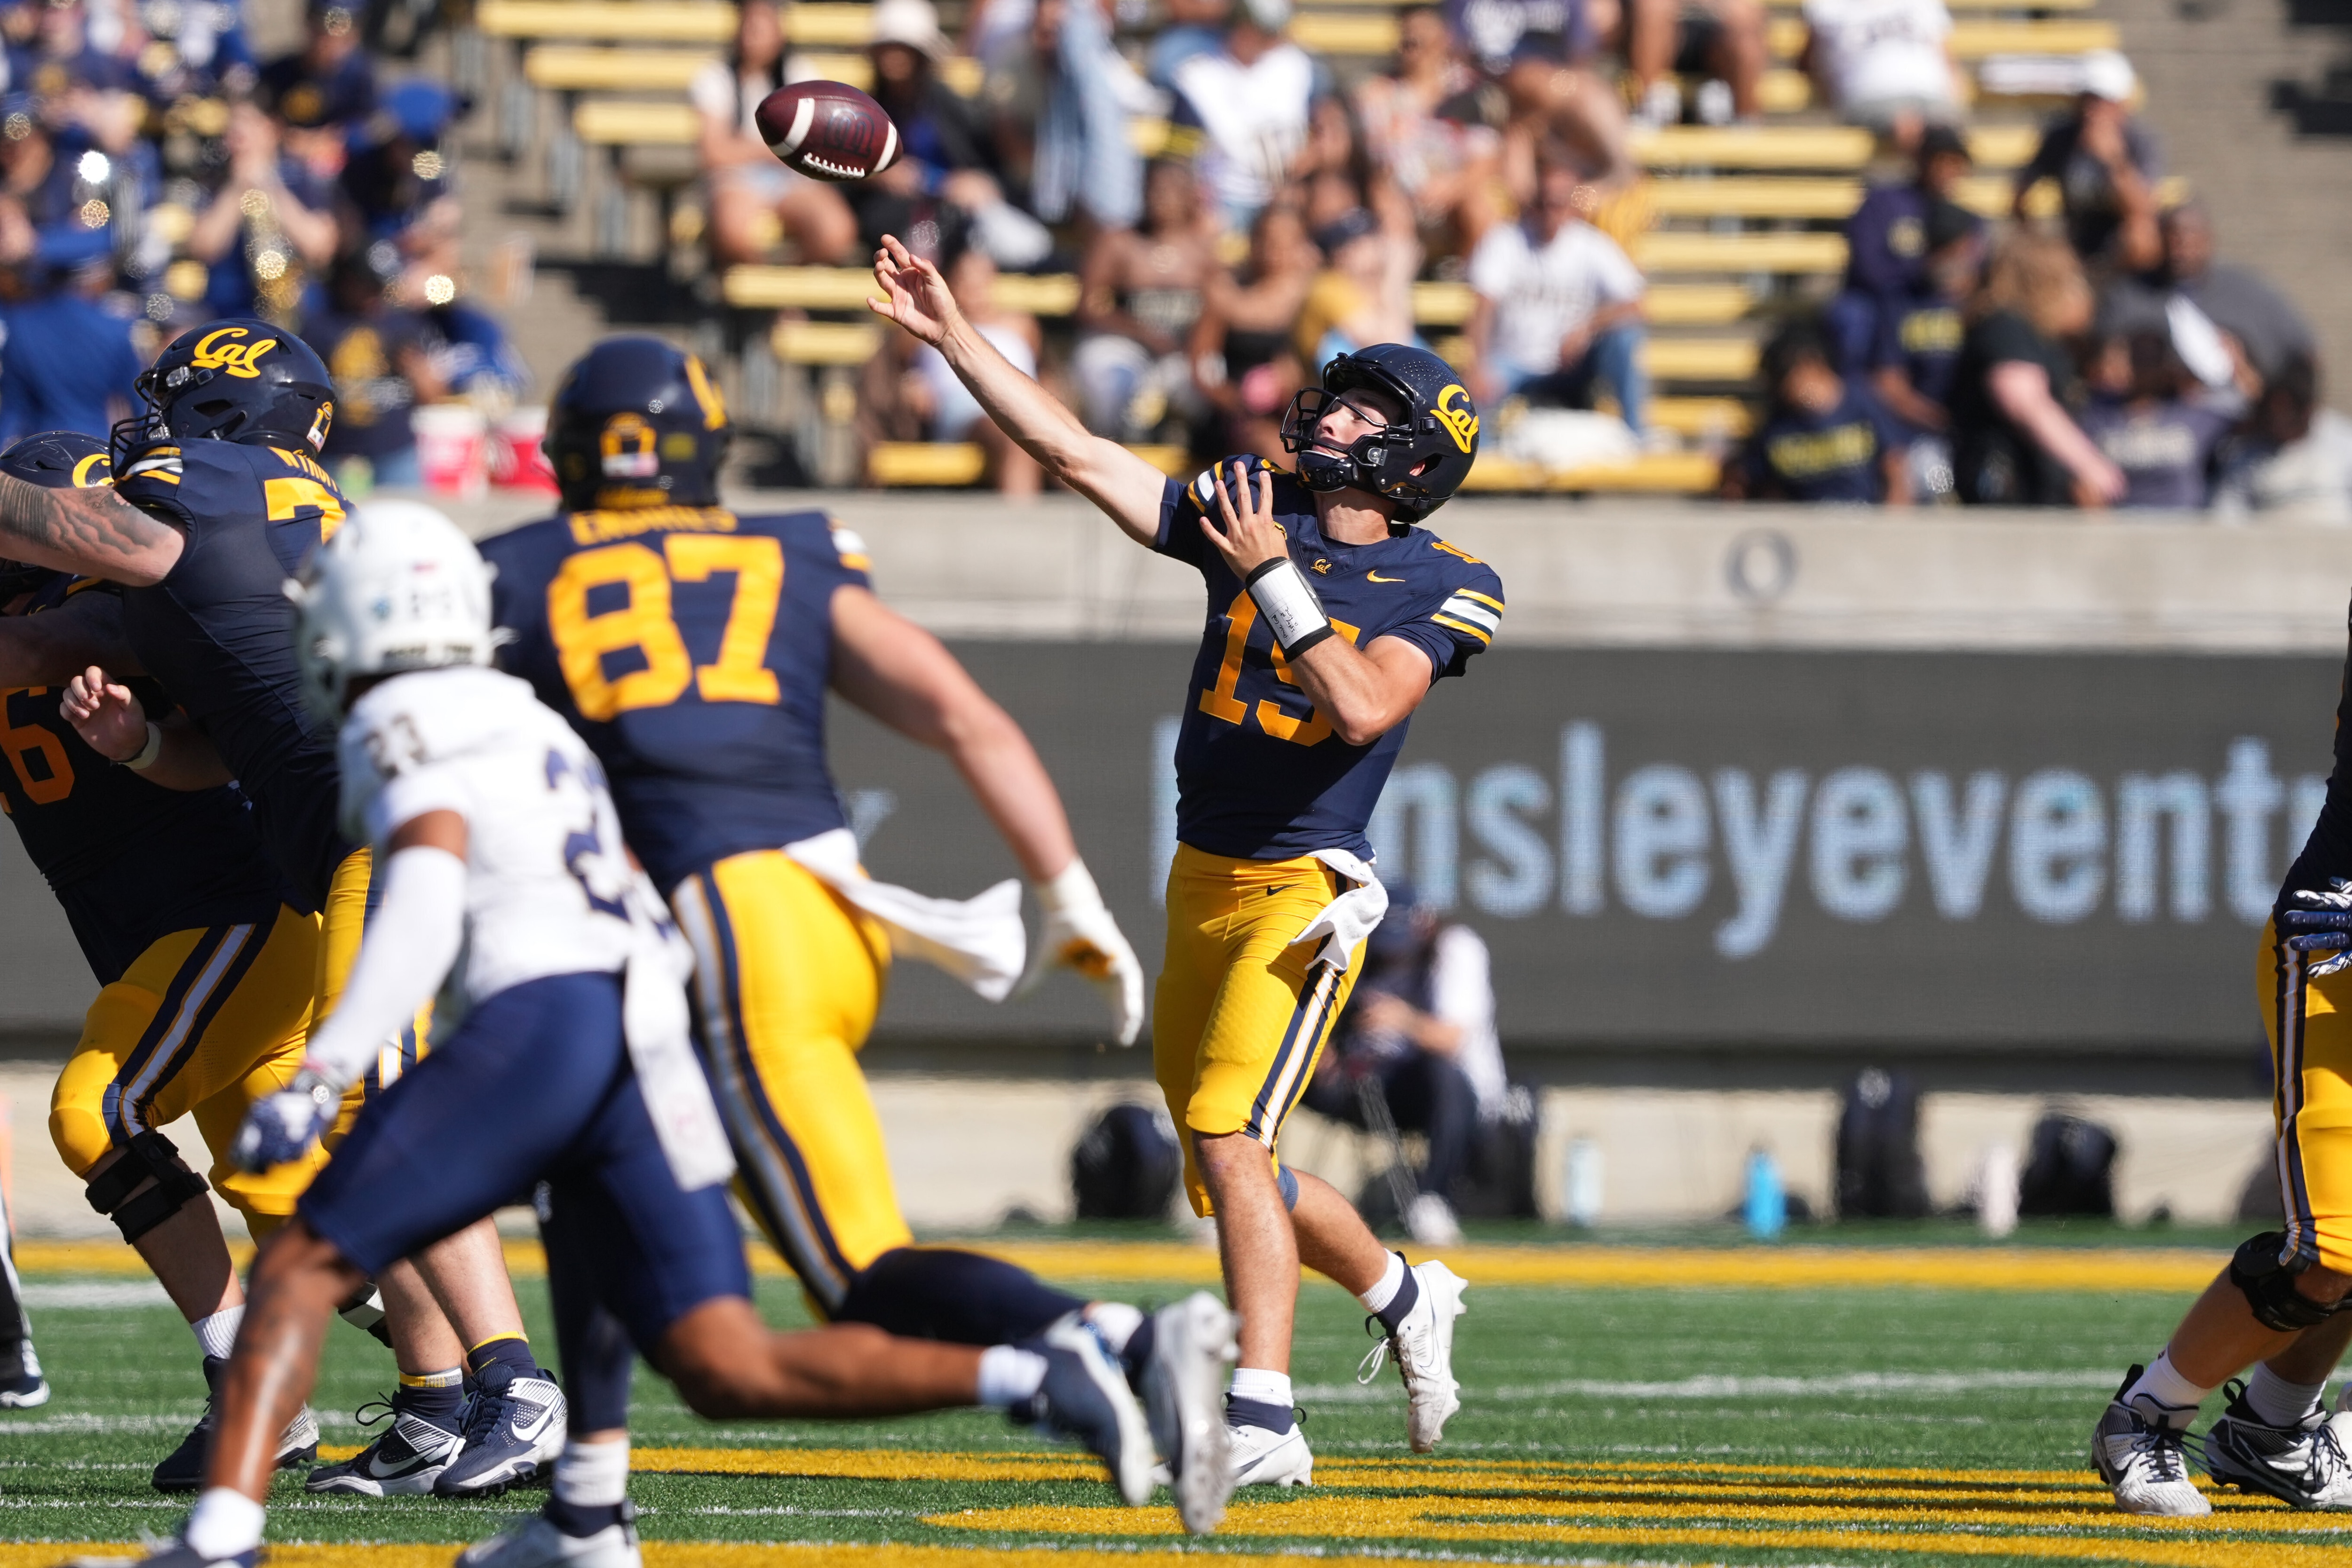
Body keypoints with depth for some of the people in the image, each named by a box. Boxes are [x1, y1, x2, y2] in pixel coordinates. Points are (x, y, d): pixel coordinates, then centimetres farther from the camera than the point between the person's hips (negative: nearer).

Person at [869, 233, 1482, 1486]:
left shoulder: (1439, 589, -6)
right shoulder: (1250, 517, 7)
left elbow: (1363, 710, -22)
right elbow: (1076, 454, 5)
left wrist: (1272, 578, -22)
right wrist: (953, 337, 1)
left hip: (1303, 891, -6)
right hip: (1202, 884, 6)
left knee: (1226, 1138, -20)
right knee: (1228, 1164, 14)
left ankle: (1262, 1420, -19)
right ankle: (1402, 1297, 37)